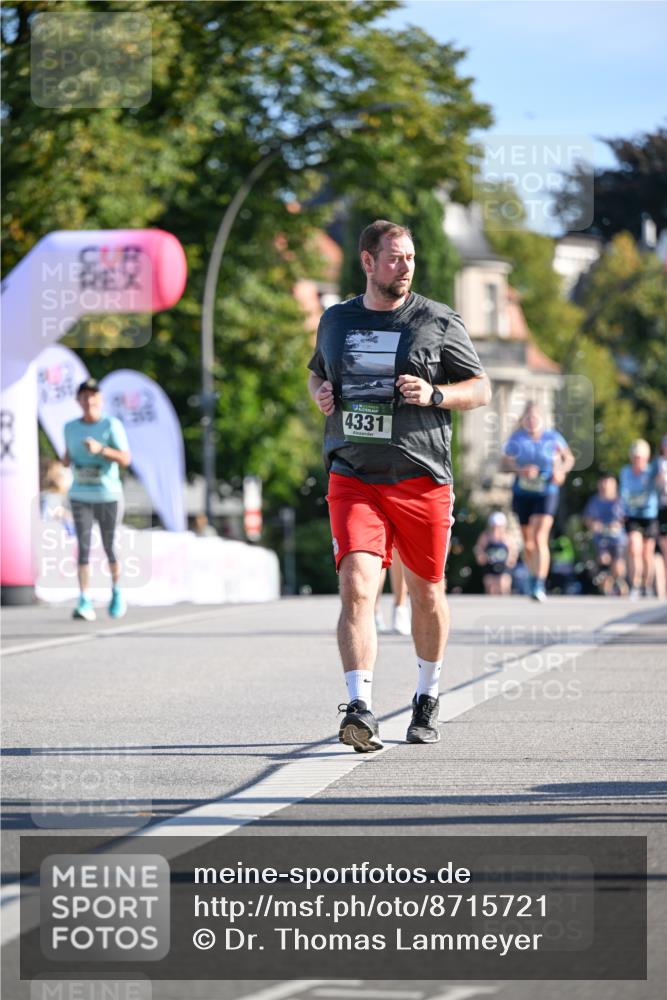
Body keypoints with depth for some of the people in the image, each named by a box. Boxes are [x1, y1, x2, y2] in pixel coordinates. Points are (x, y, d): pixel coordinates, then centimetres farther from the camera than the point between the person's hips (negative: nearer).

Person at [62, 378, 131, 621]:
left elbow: (126, 459, -12)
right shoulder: (70, 427, 6)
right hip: (80, 497, 2)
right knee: (83, 546, -9)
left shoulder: (112, 425, -6)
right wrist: (65, 460, 0)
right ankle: (84, 602, -13)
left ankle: (117, 592, 30)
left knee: (110, 547, 6)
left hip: (109, 496, -2)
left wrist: (100, 449, -25)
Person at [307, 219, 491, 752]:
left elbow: (481, 389, 5)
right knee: (356, 587, -17)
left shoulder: (439, 322, 1)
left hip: (422, 479, -1)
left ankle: (427, 697, 33)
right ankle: (360, 708, -23)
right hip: (352, 479, 1)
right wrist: (320, 395, 5)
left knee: (427, 592, 11)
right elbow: (317, 373, 28)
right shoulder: (335, 321, 10)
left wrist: (434, 394, -13)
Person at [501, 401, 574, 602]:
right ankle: (535, 577, 33)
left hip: (546, 494, -2)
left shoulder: (553, 438, 0)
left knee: (540, 539, -18)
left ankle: (539, 586, -22)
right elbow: (505, 465, -3)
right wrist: (520, 470, -22)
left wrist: (561, 471, -8)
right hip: (522, 495, 2)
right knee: (528, 543, 10)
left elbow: (569, 458, 12)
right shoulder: (516, 439, 1)